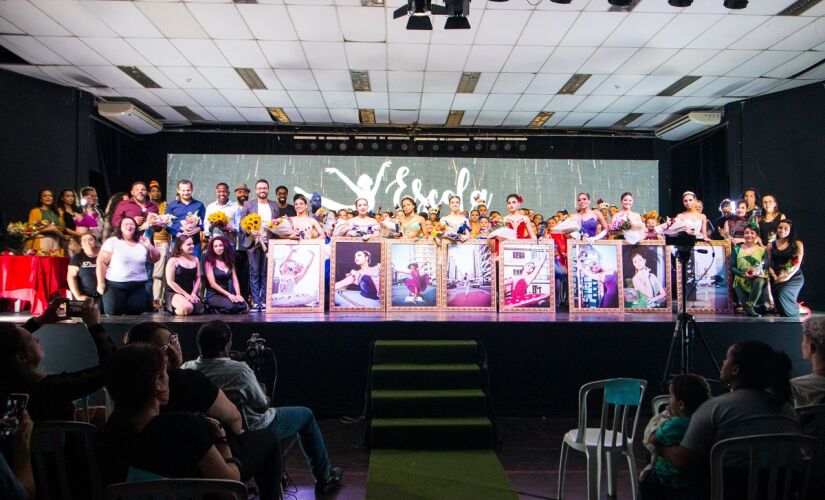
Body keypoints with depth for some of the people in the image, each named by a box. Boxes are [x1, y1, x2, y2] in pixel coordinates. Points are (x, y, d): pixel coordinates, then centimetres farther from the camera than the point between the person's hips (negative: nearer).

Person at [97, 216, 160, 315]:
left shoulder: (142, 243, 8)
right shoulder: (112, 242, -3)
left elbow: (155, 259, 11)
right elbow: (101, 262, -5)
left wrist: (149, 246, -7)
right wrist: (101, 283, -9)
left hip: (138, 286, 3)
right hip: (115, 285, -3)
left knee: (137, 311, -6)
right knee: (113, 312, -10)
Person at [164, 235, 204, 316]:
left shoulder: (195, 260, 10)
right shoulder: (173, 260, -6)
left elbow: (198, 278, 10)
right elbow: (170, 282, -11)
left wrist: (193, 293, -7)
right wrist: (186, 294, -15)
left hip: (190, 293, 6)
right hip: (173, 293, -6)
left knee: (200, 309, -21)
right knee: (187, 308, -35)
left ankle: (179, 310, 9)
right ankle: (173, 310, 1)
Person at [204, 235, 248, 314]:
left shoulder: (229, 262, 12)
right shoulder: (209, 262, -4)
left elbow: (235, 280, 5)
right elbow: (212, 284, -11)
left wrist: (238, 294, -12)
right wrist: (228, 294, -19)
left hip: (227, 293, 5)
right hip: (213, 295, -5)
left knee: (242, 306, -23)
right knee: (231, 306, -34)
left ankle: (220, 309, 3)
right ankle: (214, 309, -2)